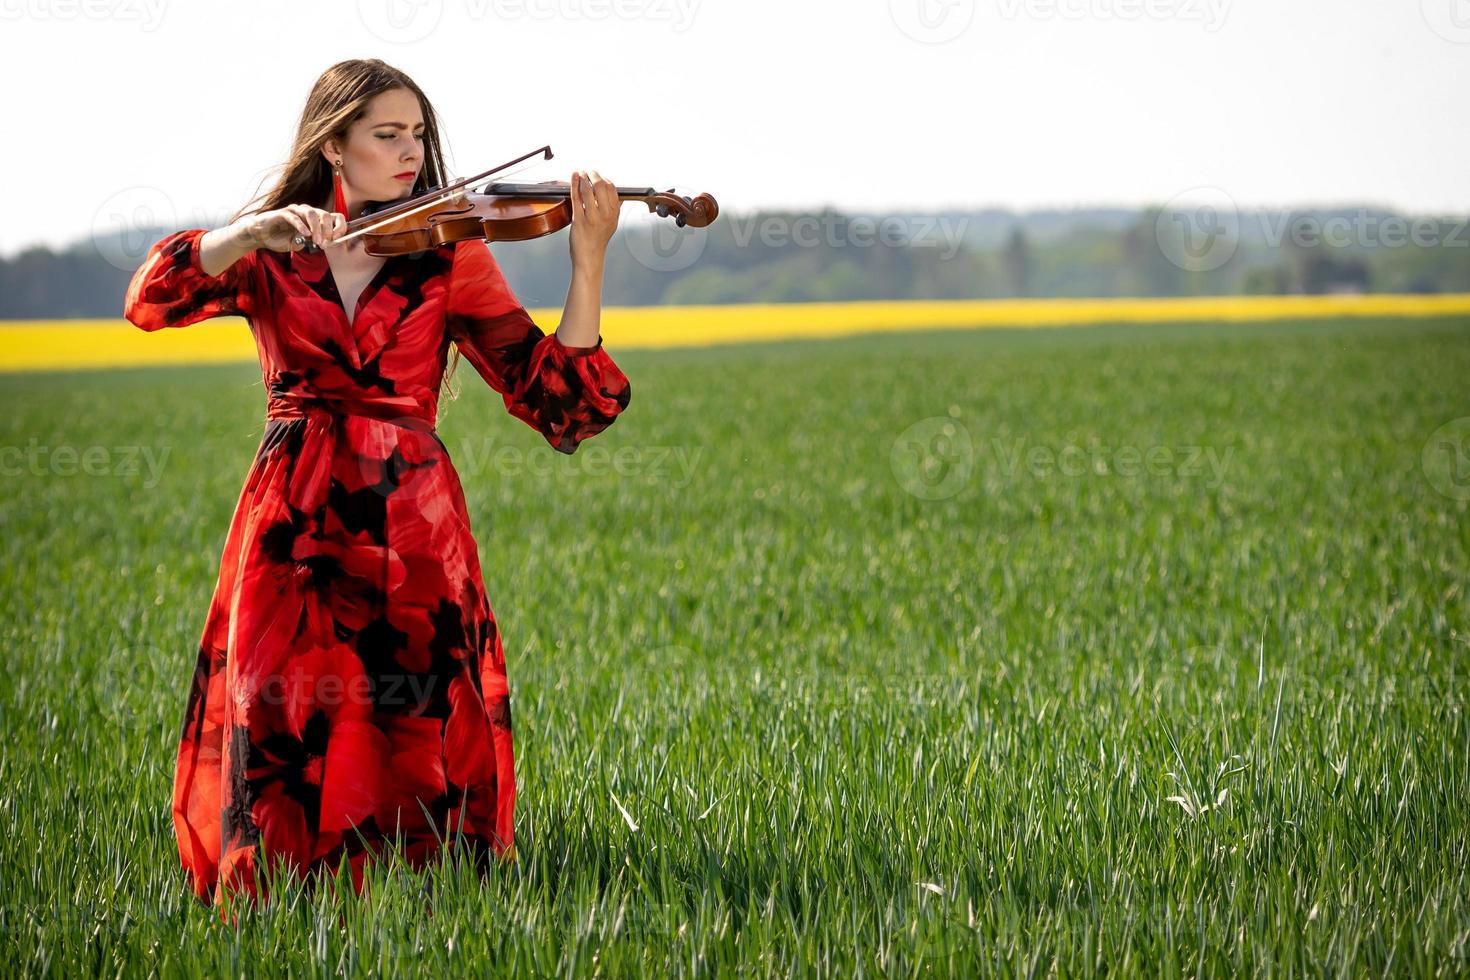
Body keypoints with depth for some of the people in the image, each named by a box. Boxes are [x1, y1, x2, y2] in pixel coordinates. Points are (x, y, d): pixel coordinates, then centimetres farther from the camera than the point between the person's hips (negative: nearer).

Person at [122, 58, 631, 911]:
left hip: (412, 536, 0)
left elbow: (559, 400, 0)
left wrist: (589, 261, -11)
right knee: (283, 745, -6)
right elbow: (151, 300, -9)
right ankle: (281, 898, 21)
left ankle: (408, 890, 19)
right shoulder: (267, 258, 11)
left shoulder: (450, 257, 9)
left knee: (422, 741, -9)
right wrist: (259, 232, -23)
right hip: (294, 531, 0)